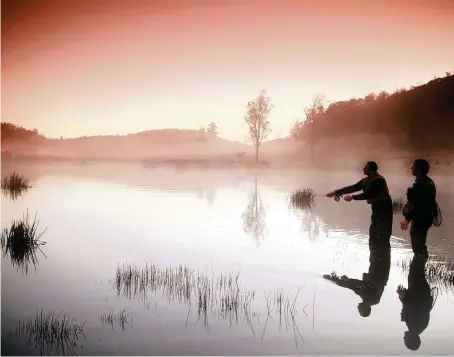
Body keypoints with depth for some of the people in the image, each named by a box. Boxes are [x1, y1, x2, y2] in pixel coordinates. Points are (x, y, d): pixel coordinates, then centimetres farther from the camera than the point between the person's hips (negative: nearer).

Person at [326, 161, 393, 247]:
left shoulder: (378, 180, -19)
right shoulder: (366, 180, 7)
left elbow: (368, 194, -24)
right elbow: (353, 188, 6)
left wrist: (352, 197, -17)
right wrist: (335, 192, 3)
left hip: (384, 208, -9)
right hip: (377, 208, 9)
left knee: (383, 236, -11)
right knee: (373, 235, 11)